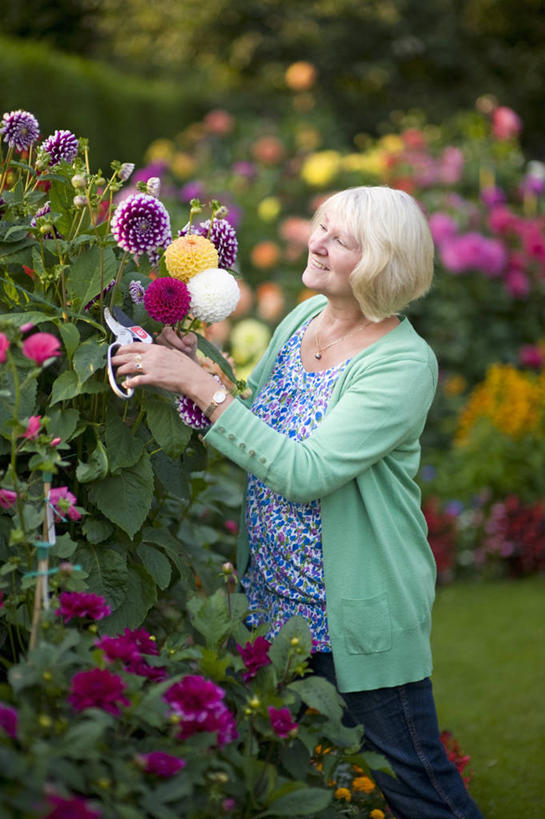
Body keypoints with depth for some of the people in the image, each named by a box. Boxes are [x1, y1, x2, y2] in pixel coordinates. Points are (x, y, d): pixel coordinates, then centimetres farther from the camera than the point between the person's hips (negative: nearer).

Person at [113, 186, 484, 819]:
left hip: (359, 612, -7)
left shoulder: (404, 363, -19)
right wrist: (195, 369, -4)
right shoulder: (304, 318, 4)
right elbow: (256, 427, 14)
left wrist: (203, 387, -28)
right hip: (274, 599, 7)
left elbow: (304, 472, -28)